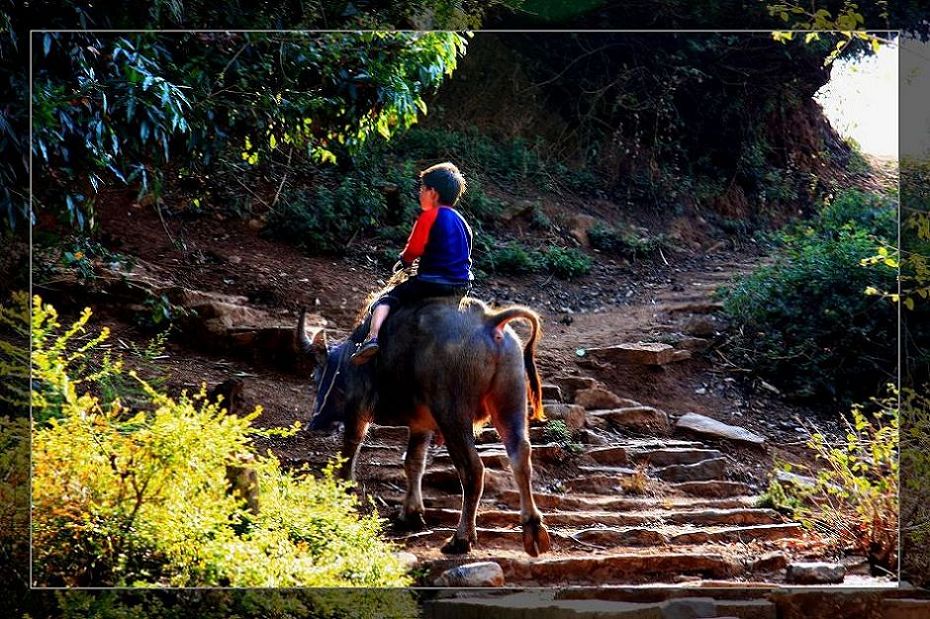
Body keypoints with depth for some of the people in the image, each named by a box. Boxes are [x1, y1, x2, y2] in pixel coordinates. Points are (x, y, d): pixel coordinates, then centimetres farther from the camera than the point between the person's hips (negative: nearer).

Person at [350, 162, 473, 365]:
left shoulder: (429, 215, -7)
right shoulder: (461, 221, 15)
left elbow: (413, 250, -13)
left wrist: (403, 261, 9)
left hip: (431, 284, -7)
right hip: (461, 287, 7)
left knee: (385, 301, -3)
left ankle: (372, 337, -24)